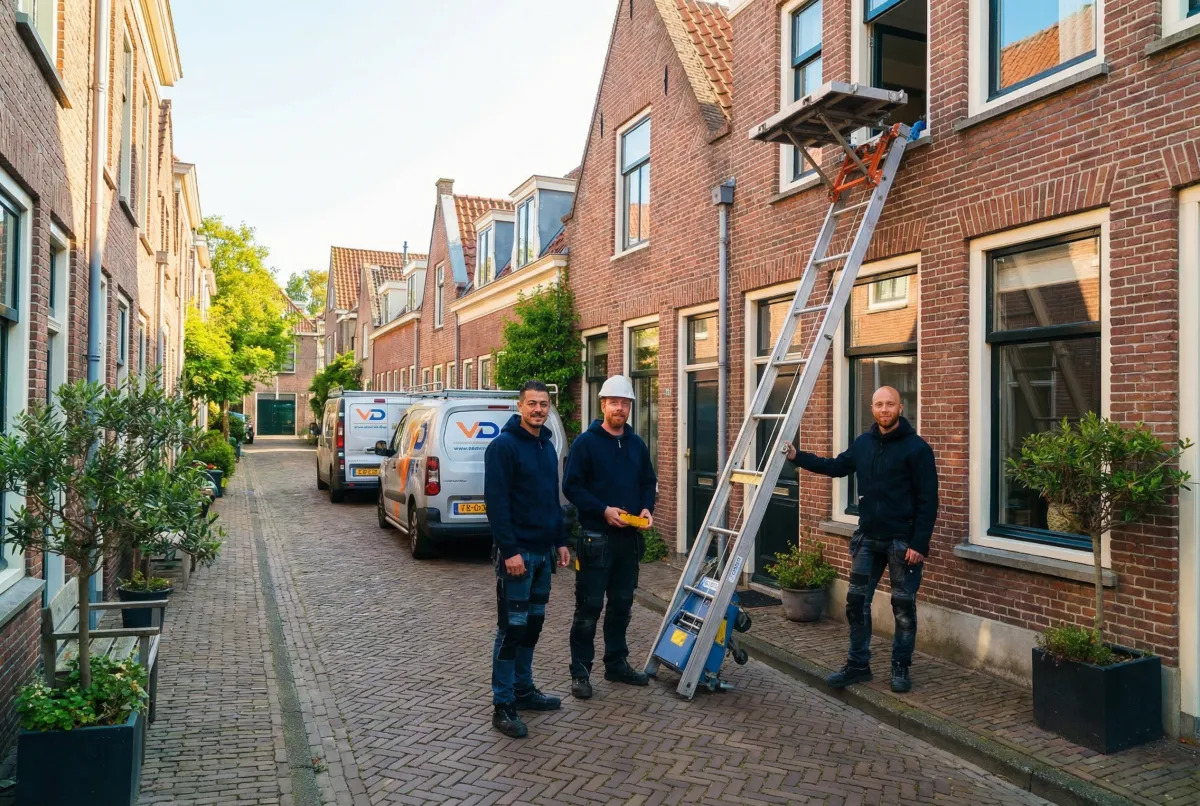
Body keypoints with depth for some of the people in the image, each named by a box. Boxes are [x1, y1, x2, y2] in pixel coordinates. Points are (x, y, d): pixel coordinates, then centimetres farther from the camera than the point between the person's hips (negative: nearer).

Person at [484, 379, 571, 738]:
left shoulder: (547, 446, 13)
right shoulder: (503, 446, -13)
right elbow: (496, 502, -19)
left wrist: (560, 541, 14)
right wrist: (509, 550, -23)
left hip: (543, 550, 8)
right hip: (517, 552, -8)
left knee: (533, 624, 15)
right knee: (512, 627, -3)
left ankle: (524, 689, 28)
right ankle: (503, 706, 6)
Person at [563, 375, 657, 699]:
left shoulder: (637, 444, 11)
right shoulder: (586, 443, -7)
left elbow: (649, 482, 18)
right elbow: (571, 486, -10)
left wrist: (647, 508, -1)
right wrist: (604, 510, -19)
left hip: (629, 538, 6)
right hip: (596, 538, -6)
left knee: (622, 605, 15)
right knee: (589, 607, -1)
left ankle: (617, 664, 29)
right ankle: (580, 672, 9)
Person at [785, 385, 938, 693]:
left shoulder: (917, 447, -11)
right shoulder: (863, 444, 7)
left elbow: (928, 501, -12)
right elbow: (836, 467, 19)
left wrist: (919, 543, -17)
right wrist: (797, 456, 9)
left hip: (903, 541, -5)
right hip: (867, 538, 6)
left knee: (903, 607, 6)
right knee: (857, 602, 8)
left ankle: (901, 669, 20)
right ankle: (858, 665, 19)